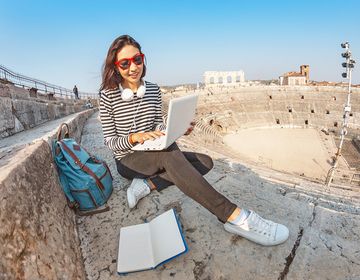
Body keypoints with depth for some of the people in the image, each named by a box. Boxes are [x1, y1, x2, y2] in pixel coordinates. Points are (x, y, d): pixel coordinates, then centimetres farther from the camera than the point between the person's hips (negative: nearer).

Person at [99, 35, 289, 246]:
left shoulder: (153, 90, 1)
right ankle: (233, 215, -41)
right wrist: (134, 137, -28)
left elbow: (159, 127, 6)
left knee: (205, 162, -8)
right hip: (128, 161, -5)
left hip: (154, 156, 6)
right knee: (170, 153, -37)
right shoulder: (108, 95, -10)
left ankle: (148, 184, -20)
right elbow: (110, 141, -8)